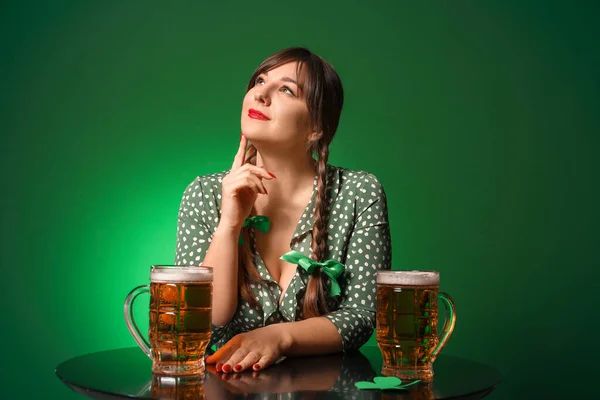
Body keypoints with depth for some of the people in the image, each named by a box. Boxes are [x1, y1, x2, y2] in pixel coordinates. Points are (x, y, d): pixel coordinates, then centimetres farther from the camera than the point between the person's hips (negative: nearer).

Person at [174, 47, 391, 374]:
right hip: (226, 386, 1)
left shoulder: (360, 194, -6)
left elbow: (360, 318, -7)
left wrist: (278, 337, -22)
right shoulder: (204, 195, -2)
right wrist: (229, 224, -18)